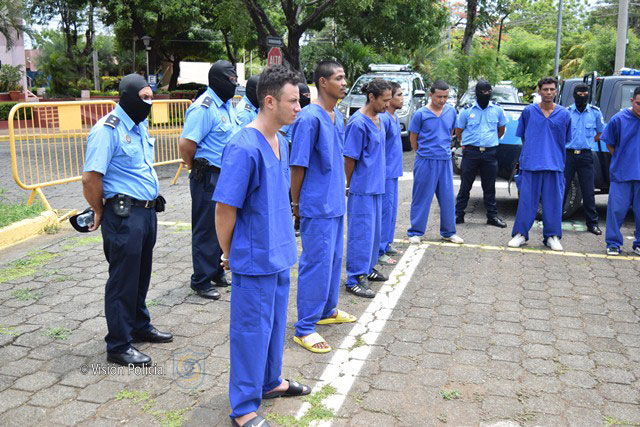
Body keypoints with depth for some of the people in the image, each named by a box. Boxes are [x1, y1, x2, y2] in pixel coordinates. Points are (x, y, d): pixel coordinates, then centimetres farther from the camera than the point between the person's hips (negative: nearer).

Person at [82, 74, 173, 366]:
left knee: (141, 274, 20)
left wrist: (152, 200, 16)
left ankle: (140, 327, 37)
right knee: (123, 279, 0)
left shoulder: (140, 125, 13)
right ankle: (118, 346, 12)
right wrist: (101, 212, -8)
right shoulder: (107, 130, -16)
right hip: (124, 214, -9)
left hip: (147, 210, 9)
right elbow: (90, 178, -20)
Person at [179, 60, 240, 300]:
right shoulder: (204, 108, -18)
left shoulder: (227, 105, 12)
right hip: (209, 179, -9)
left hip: (226, 177, 9)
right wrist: (195, 169, -9)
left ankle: (216, 273, 33)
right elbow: (186, 144, -24)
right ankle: (201, 282, 12)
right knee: (206, 231, 1)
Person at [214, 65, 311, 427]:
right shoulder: (244, 149, -22)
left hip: (279, 254, 8)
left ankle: (270, 381, 42)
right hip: (254, 260, -8)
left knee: (275, 322, 22)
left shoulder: (281, 142, 5)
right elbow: (225, 209, -18)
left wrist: (283, 242, 17)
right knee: (252, 330, 5)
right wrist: (230, 255, -6)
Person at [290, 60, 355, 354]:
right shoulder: (309, 118, -17)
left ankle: (327, 311, 36)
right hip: (317, 207, -9)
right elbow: (298, 165, -15)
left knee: (334, 259, 19)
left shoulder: (338, 117, 11)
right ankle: (305, 328, 8)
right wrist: (295, 204, -11)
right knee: (316, 264, -4)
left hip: (335, 204, 9)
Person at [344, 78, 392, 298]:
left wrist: (376, 180, 17)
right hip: (362, 189, -9)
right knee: (361, 232, -4)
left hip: (376, 186, 9)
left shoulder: (377, 119, 10)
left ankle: (367, 268, 33)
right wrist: (350, 185, -7)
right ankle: (355, 279, 3)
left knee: (374, 229, 18)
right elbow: (349, 158, -15)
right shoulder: (358, 123, -18)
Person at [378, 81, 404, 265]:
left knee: (391, 208, 17)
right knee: (385, 210, -5)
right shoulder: (383, 119, -18)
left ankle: (386, 244, 29)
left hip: (393, 172, 10)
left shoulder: (394, 118, 12)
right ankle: (379, 252, 2)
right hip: (385, 173, -10)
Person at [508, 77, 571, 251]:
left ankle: (552, 236, 14)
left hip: (555, 165, 1)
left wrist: (553, 154, 11)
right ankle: (520, 233, 10)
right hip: (530, 163, -1)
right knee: (527, 199, 1)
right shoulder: (529, 111, 5)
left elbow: (565, 140, 15)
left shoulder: (564, 114, 6)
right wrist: (530, 153, 10)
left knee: (553, 201, 4)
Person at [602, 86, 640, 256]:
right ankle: (613, 243, 11)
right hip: (621, 174, -1)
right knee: (616, 209, 0)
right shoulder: (619, 119, -3)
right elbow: (610, 144, 8)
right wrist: (621, 161, 5)